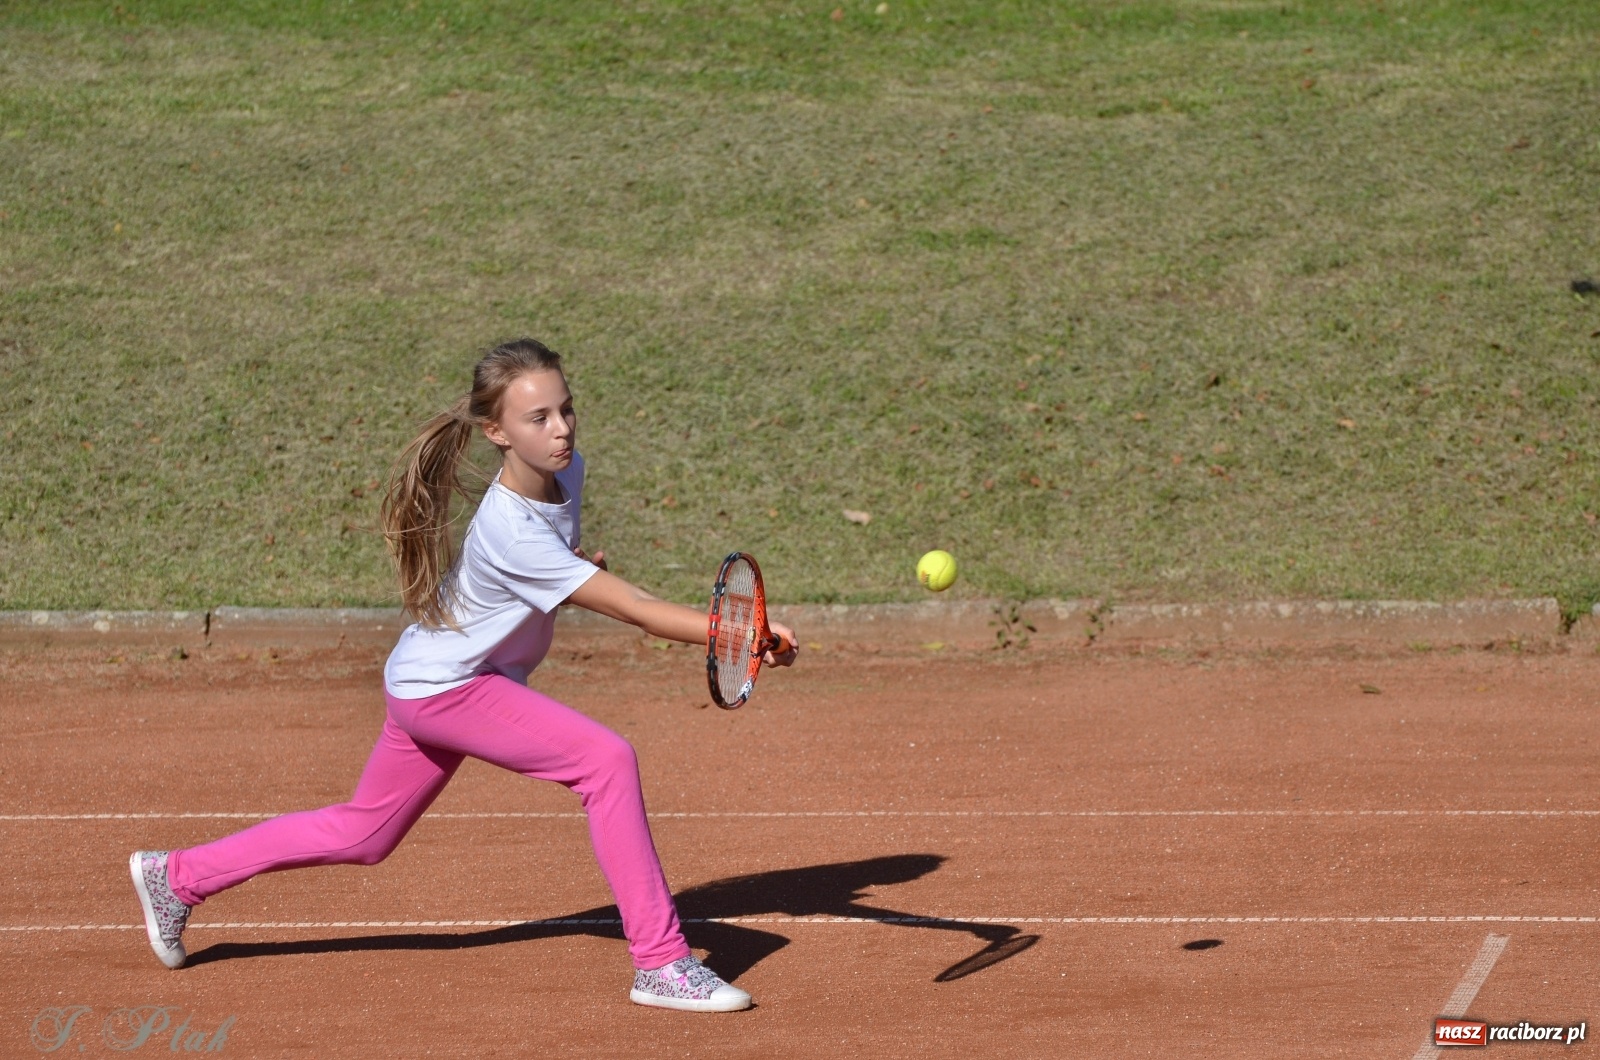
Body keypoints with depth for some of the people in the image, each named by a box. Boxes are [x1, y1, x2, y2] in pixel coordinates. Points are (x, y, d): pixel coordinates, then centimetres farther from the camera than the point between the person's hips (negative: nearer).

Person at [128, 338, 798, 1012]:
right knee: (606, 759, -22)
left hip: (429, 683, 9)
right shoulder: (513, 535, -32)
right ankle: (661, 962, -19)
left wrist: (574, 567, -2)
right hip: (445, 687, -9)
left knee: (361, 835, 20)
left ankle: (178, 877, 32)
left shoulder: (566, 471, -6)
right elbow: (635, 610, -36)